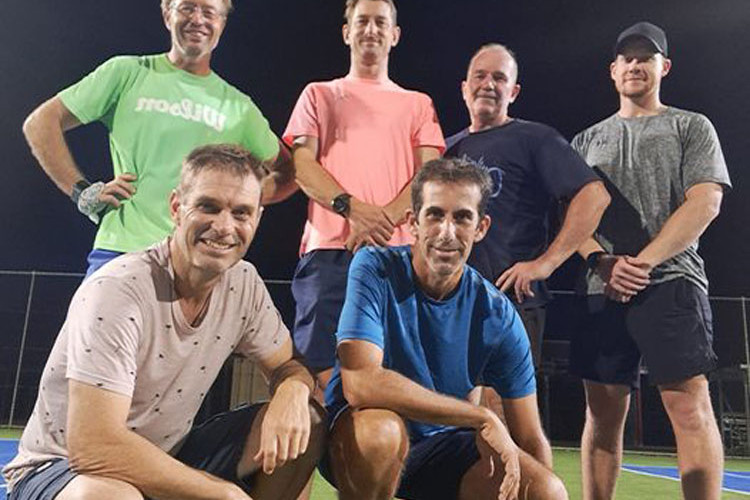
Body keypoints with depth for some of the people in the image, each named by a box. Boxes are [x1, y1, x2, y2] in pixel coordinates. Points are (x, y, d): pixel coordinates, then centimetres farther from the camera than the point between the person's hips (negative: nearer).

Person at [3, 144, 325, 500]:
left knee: (305, 422, -10)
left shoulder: (244, 283, -6)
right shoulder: (116, 291, -26)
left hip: (171, 458, 6)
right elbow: (92, 446, -32)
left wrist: (293, 391, -23)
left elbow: (289, 365, 4)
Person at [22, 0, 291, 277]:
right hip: (118, 250, -1)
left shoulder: (239, 107, 13)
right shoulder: (128, 73, 8)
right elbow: (40, 124, 9)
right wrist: (83, 192, 0)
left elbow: (287, 171, 21)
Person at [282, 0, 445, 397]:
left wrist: (383, 219, -11)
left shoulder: (417, 104, 21)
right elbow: (302, 164, 6)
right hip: (329, 250, -1)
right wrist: (354, 208, -13)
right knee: (324, 372, -8)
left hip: (398, 253, 1)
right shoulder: (319, 94, 20)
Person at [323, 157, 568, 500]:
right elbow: (360, 383, -31)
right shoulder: (375, 270, -18)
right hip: (357, 438, -2)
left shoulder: (497, 316, -9)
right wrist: (483, 418, -28)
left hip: (440, 446, 3)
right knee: (380, 430, -36)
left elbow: (530, 440, -3)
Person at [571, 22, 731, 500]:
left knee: (690, 406, -9)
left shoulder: (691, 127, 11)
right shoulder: (587, 141, 19)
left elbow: (705, 201, -3)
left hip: (671, 283, -3)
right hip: (602, 291, 3)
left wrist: (643, 261, -12)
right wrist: (602, 263, -8)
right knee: (603, 414, 4)